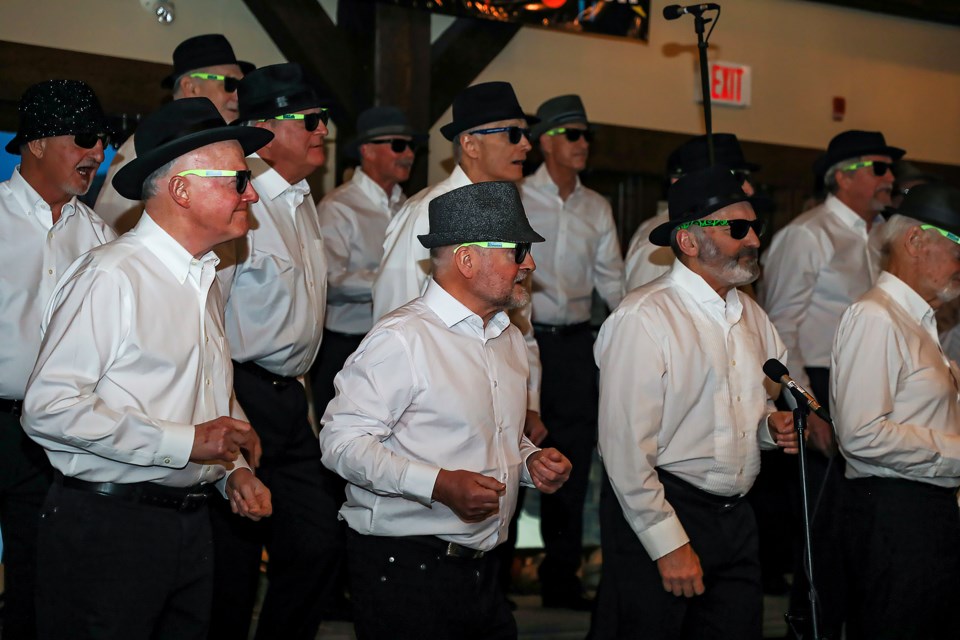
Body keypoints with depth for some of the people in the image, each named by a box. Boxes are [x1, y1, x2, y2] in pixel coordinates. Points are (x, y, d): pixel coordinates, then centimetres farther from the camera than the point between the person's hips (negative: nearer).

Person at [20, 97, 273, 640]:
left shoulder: (206, 282, 15)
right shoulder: (111, 278, -14)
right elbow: (50, 407, -22)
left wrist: (235, 469, 6)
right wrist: (185, 443, -19)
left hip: (192, 527, 8)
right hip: (108, 528, -8)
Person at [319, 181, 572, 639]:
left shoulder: (509, 339, 15)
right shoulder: (401, 339, -14)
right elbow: (342, 441, -20)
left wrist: (531, 462, 5)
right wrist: (440, 484, -27)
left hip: (480, 566, 8)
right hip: (404, 569, -8)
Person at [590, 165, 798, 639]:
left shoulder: (751, 317, 12)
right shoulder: (644, 318, -13)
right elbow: (626, 448, -17)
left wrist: (774, 426, 2)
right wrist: (669, 544, -18)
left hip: (735, 520, 7)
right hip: (654, 515, -7)